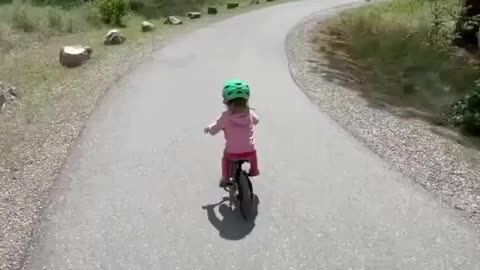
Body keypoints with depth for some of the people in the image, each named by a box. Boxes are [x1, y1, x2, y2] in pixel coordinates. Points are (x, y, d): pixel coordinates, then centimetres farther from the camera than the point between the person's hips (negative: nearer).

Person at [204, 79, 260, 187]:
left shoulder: (226, 116, -10)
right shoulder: (250, 113, -2)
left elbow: (213, 130, -2)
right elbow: (256, 120, 22)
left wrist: (207, 128, 20)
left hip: (233, 153, -2)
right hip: (249, 152, 2)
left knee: (226, 156, 32)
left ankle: (225, 179, 34)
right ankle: (254, 170, 53)